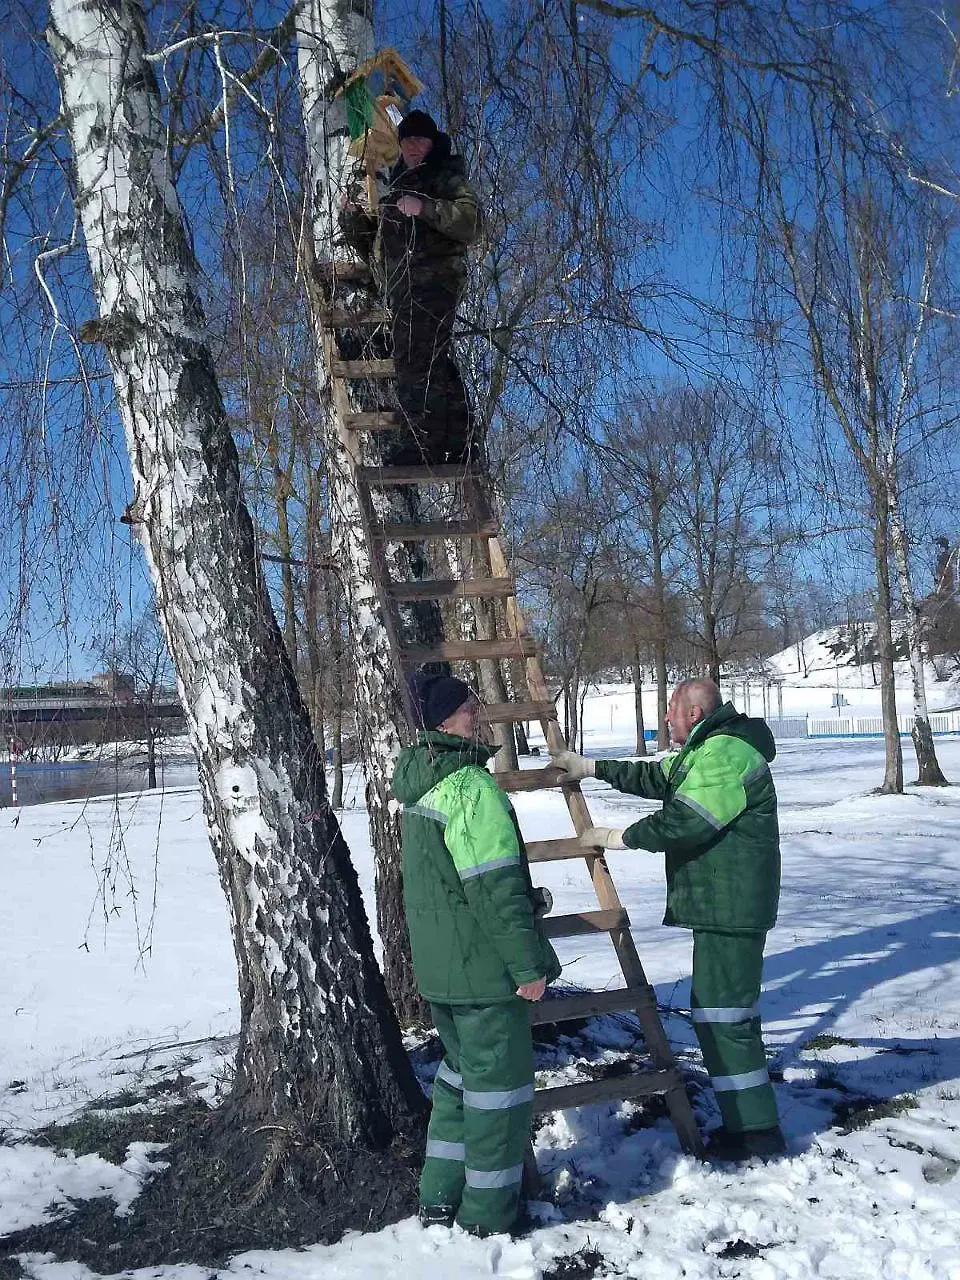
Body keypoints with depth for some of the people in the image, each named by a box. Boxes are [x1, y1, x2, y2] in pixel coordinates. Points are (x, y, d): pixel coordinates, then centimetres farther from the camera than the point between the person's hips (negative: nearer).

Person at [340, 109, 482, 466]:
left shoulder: (447, 178, 5)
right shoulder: (398, 185, 29)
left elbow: (469, 223, -13)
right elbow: (374, 245, 31)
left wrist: (425, 207, -20)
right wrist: (353, 219, 15)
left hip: (433, 280, -9)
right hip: (404, 286, 9)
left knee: (415, 360, -18)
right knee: (437, 363, 7)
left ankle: (428, 442, -19)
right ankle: (458, 442, 9)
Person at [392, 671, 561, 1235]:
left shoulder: (418, 785, 9)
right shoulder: (473, 787, -21)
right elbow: (496, 887, -24)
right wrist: (527, 962, -17)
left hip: (437, 962, 9)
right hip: (483, 964, -9)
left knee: (462, 1070, 22)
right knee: (500, 1081, 5)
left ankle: (441, 1196, 31)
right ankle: (488, 1211, 17)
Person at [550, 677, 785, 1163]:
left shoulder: (725, 753, -19)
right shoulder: (705, 750, 17)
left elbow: (682, 822, -23)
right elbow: (655, 777, 27)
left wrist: (619, 838, -10)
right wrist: (590, 768, 26)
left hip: (731, 908, -11)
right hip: (721, 904, 11)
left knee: (721, 1015, -7)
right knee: (716, 1011, 16)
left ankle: (756, 1132, 1)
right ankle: (744, 1119, 25)